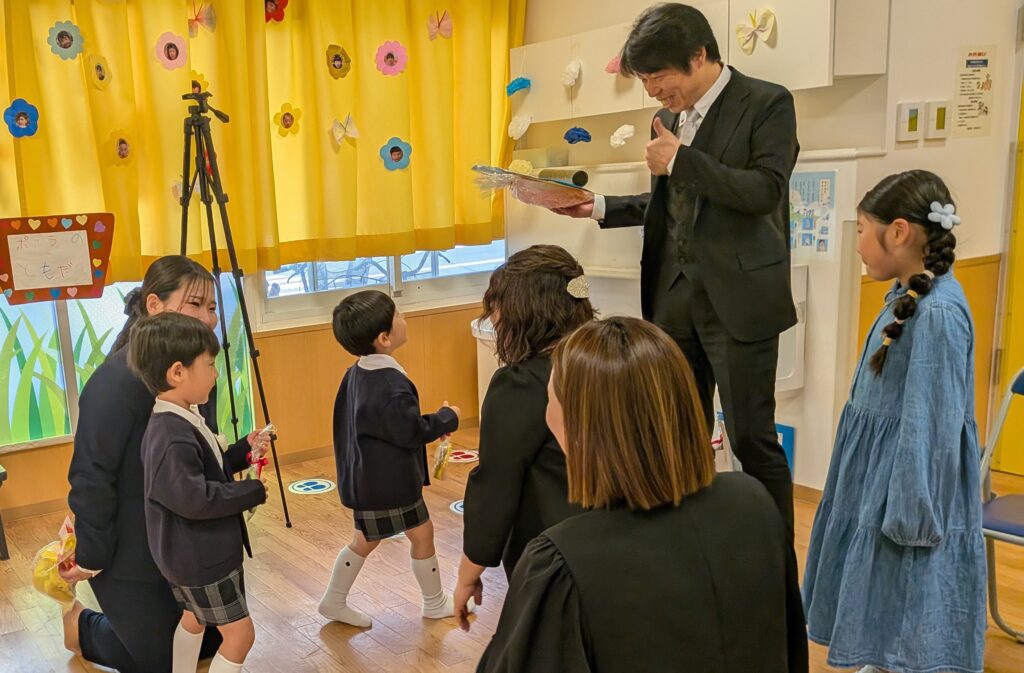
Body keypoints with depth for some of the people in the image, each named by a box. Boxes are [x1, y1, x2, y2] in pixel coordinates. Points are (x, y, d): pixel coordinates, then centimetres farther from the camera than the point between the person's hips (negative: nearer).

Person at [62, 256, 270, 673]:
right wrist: (90, 559, -18)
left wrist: (242, 453, -12)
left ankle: (129, 620, 40)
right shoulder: (117, 381, -27)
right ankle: (82, 628, 33)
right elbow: (91, 478, -24)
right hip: (131, 556, -8)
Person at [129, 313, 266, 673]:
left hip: (197, 551, 10)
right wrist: (252, 491, -26)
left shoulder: (185, 419, 1)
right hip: (199, 556, -10)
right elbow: (194, 498, -36)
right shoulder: (172, 436, -30)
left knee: (194, 618, 27)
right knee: (239, 633, 0)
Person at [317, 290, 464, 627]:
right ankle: (436, 603, 29)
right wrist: (447, 417, -7)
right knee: (421, 533, 11)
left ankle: (334, 601, 31)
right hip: (390, 482, -8)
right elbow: (412, 432, -23)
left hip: (368, 478, 9)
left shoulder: (355, 374, 1)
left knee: (365, 539, 22)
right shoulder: (391, 385, -28)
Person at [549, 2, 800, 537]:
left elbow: (765, 192, -18)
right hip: (674, 295, 7)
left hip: (736, 297, -6)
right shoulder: (669, 118, 13)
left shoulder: (767, 103, -6)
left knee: (751, 438, 0)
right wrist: (599, 208, 9)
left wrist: (681, 160, -17)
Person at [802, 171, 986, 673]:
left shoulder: (937, 314, -25)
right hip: (881, 475, 9)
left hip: (909, 483, -9)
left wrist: (910, 514, -18)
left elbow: (933, 424, -23)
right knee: (884, 610, 23)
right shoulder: (907, 296, 3)